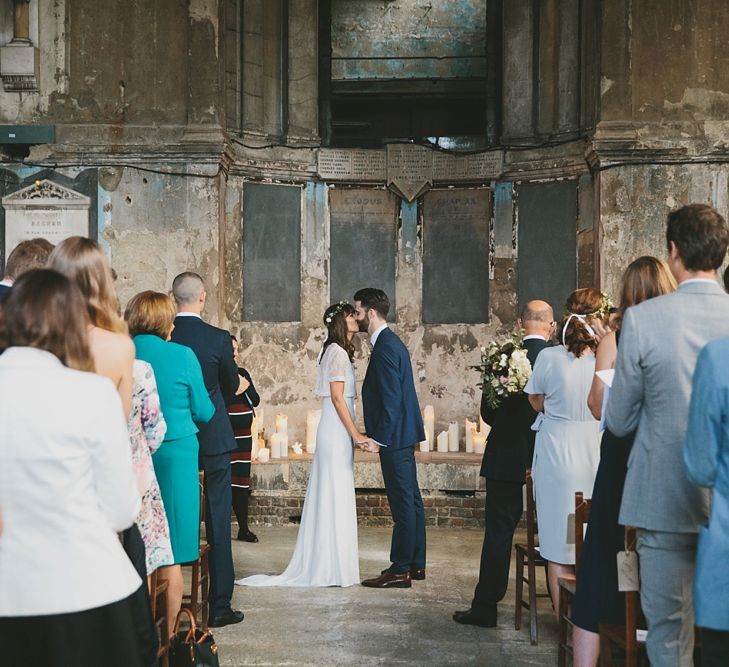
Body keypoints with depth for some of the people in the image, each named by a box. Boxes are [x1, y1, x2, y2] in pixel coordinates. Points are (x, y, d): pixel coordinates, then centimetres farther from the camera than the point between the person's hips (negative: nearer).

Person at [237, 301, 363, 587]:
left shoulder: (335, 351, 16)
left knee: (328, 498, 11)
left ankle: (320, 566, 16)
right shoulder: (338, 352, -13)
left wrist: (353, 432, 17)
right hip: (337, 432, -9)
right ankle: (334, 569, 0)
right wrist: (355, 434, -16)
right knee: (336, 498, -5)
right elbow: (337, 397, -18)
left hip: (334, 432, 9)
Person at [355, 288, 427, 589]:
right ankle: (415, 564, 22)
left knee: (403, 503, -5)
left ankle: (400, 571, 1)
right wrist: (380, 434, 19)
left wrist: (380, 439, -20)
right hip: (403, 434, 11)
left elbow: (391, 398, -22)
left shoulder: (386, 347, -17)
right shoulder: (389, 342, 15)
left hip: (394, 436, -11)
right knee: (410, 499, 14)